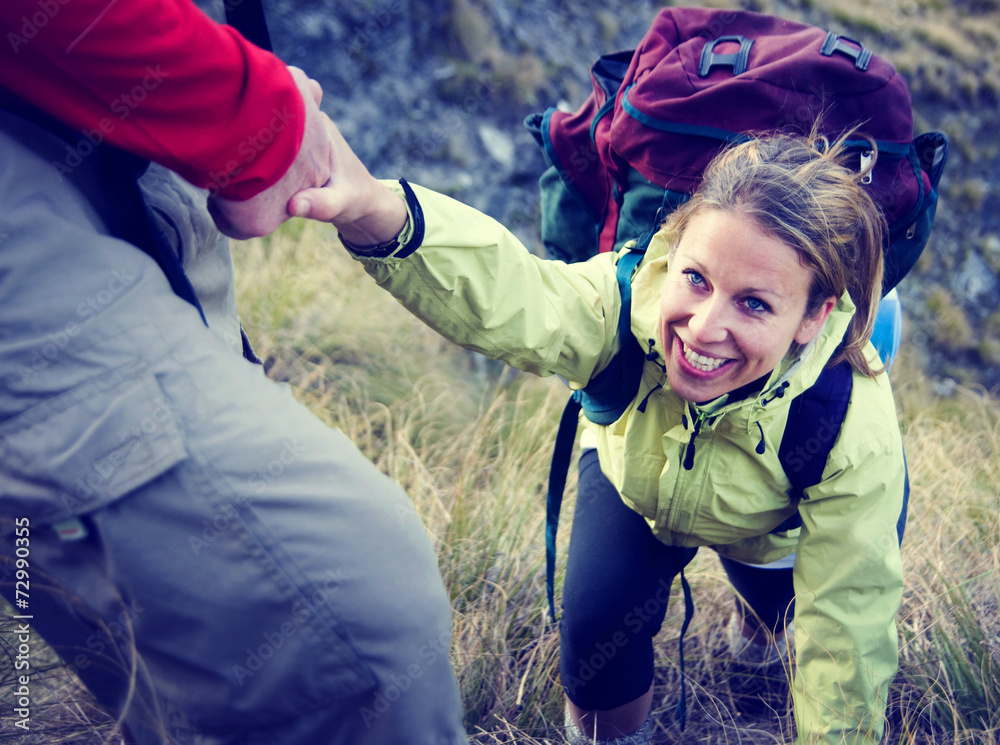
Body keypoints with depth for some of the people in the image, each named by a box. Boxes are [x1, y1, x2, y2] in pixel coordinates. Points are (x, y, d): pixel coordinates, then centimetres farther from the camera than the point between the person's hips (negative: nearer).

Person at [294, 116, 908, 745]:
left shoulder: (857, 437, -39)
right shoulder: (633, 296, -40)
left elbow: (848, 630, -30)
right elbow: (513, 301, -62)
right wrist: (375, 213, -81)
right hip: (635, 475, -1)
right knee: (598, 618, -15)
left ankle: (765, 612, 33)